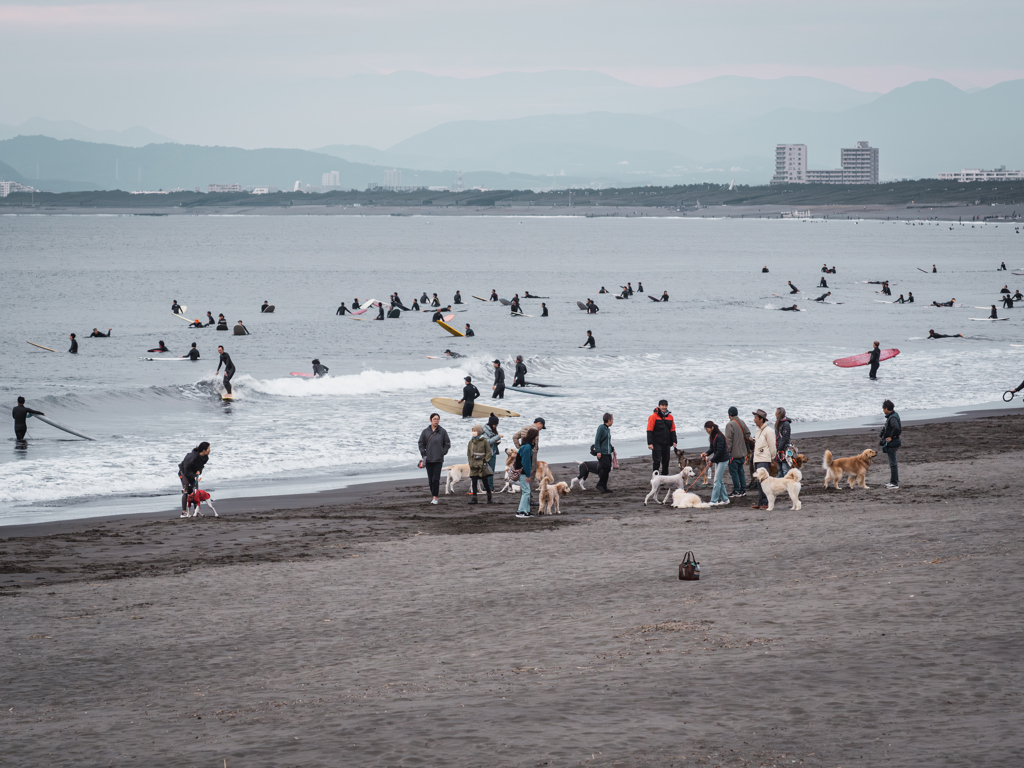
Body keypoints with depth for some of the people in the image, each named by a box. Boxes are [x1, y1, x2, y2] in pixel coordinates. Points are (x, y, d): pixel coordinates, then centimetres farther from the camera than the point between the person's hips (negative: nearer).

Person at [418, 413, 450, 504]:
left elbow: (447, 444, 9)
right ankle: (433, 495, 16)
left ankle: (435, 497, -10)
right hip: (428, 459, 2)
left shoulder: (442, 431, 2)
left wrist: (443, 453, -1)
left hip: (438, 459, -2)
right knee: (430, 479, 6)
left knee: (436, 479, -10)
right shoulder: (425, 432, 5)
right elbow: (421, 444, 11)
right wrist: (423, 454, 0)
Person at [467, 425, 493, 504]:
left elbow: (489, 452, -1)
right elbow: (469, 453, 14)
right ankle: (474, 498, 1)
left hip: (482, 464, -4)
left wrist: (485, 461, -9)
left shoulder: (484, 441, -3)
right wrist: (470, 462, 4)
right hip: (474, 464, 4)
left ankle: (489, 498, 14)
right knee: (474, 481, -1)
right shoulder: (471, 441, 9)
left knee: (485, 481, 1)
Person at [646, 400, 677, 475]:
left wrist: (674, 441, 7)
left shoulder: (670, 417, 10)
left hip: (666, 443, 5)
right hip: (657, 443, -5)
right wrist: (650, 443, -16)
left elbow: (672, 430, 15)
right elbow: (649, 430, -10)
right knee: (657, 460, -7)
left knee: (666, 460, 10)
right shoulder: (654, 416, -7)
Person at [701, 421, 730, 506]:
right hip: (717, 460, 10)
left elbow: (719, 451, -22)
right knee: (720, 481, 12)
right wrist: (706, 454, -7)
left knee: (717, 481, -10)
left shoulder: (719, 437, -21)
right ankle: (725, 499, 20)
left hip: (723, 460, -10)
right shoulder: (712, 437, 8)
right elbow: (712, 448, 12)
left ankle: (714, 501, -10)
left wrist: (712, 460, -16)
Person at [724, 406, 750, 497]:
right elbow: (747, 434, 12)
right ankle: (743, 490, 16)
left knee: (733, 472, -1)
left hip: (734, 453, -8)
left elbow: (728, 440, -18)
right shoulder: (742, 423, 6)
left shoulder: (730, 425, -17)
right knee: (740, 471, 15)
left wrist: (727, 451, -13)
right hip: (742, 452, 8)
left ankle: (736, 491, 0)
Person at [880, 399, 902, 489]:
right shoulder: (894, 415, 11)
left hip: (891, 443, -11)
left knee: (893, 463, -5)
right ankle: (893, 481, 26)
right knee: (893, 463, 18)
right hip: (891, 443, 11)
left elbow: (896, 428, -38)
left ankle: (894, 483, -1)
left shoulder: (892, 418, -21)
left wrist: (891, 437, -25)